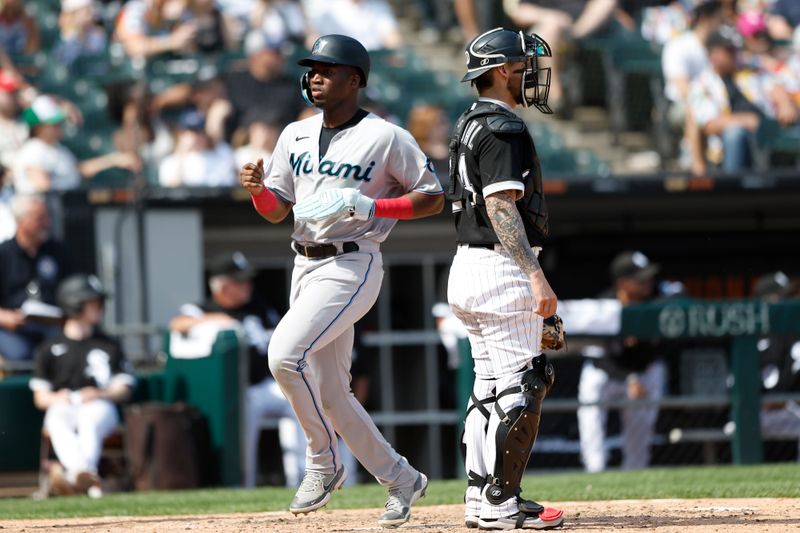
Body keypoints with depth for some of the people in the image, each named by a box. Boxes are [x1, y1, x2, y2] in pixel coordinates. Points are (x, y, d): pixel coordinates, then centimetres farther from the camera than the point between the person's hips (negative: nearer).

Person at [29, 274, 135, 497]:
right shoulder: (50, 348, 15)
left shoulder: (109, 345, 16)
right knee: (58, 423, -37)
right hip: (61, 407, 0)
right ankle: (85, 475, -61)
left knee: (89, 421, -37)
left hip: (99, 406, 0)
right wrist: (55, 398, -11)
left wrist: (100, 394, -9)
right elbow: (40, 397, 13)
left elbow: (124, 390, 12)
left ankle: (75, 477, -62)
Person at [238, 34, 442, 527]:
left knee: (285, 353, -24)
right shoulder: (296, 135, 12)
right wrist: (258, 188, -9)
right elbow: (277, 210, 13)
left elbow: (433, 198, -4)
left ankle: (324, 462, -8)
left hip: (352, 265, -8)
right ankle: (400, 478, 21)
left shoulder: (387, 138, -7)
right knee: (329, 393, 7)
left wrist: (369, 207, -16)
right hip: (306, 264, 8)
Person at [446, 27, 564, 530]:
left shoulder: (469, 125, 18)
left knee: (492, 385, 13)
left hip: (468, 264, 11)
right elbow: (501, 207, -22)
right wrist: (536, 277, -27)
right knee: (520, 386, -8)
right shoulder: (503, 128, -14)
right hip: (503, 269, -11)